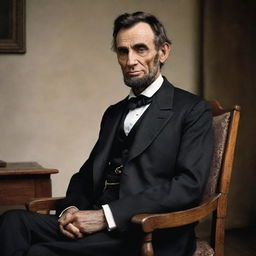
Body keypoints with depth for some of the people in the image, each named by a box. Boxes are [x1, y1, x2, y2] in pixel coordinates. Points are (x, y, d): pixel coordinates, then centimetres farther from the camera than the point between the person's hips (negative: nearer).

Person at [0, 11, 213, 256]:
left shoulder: (193, 110, 0)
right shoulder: (113, 113, 22)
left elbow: (188, 184, -12)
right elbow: (87, 174, 21)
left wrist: (107, 215, -18)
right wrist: (70, 209, -3)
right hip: (97, 224, 6)